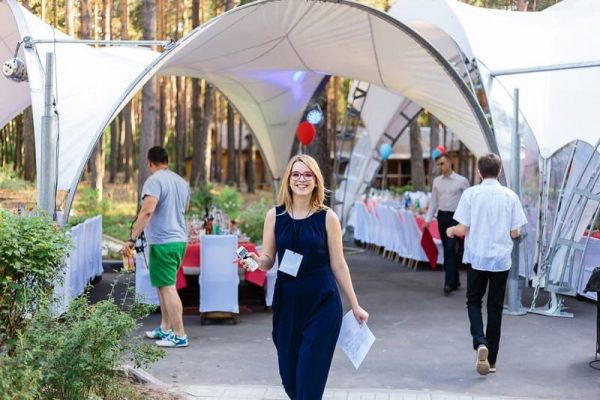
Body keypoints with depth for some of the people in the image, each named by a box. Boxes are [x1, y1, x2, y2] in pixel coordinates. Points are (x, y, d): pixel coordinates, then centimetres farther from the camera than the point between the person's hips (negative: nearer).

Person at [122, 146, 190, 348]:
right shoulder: (181, 182, 14)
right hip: (179, 239, 9)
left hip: (163, 242, -9)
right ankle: (165, 328, 24)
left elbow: (147, 211, -24)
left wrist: (132, 238, -22)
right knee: (163, 285, 19)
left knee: (168, 287, -7)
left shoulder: (154, 181, -12)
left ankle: (180, 336, -7)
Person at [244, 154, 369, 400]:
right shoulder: (275, 215, 2)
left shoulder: (327, 217, -3)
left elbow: (338, 265, 2)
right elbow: (268, 261, 7)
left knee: (310, 377, -4)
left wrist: (355, 306, 3)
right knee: (289, 375, 10)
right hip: (287, 301, 3)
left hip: (323, 304, -3)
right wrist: (256, 260, -16)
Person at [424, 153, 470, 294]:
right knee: (447, 250, 9)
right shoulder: (437, 181, 9)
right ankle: (455, 281, 21)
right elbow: (434, 202, 14)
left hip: (455, 217, -5)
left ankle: (449, 282, -12)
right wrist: (428, 220, 7)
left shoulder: (461, 181, -5)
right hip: (442, 216, 5)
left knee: (450, 249, -14)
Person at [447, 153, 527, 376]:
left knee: (473, 301, 14)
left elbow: (463, 229, -8)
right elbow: (515, 233, -2)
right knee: (495, 306, 10)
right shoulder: (510, 196, -3)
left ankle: (480, 343, -12)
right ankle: (491, 360, 15)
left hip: (476, 258, -1)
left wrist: (451, 231, 14)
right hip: (501, 259, 1)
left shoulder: (471, 194, -7)